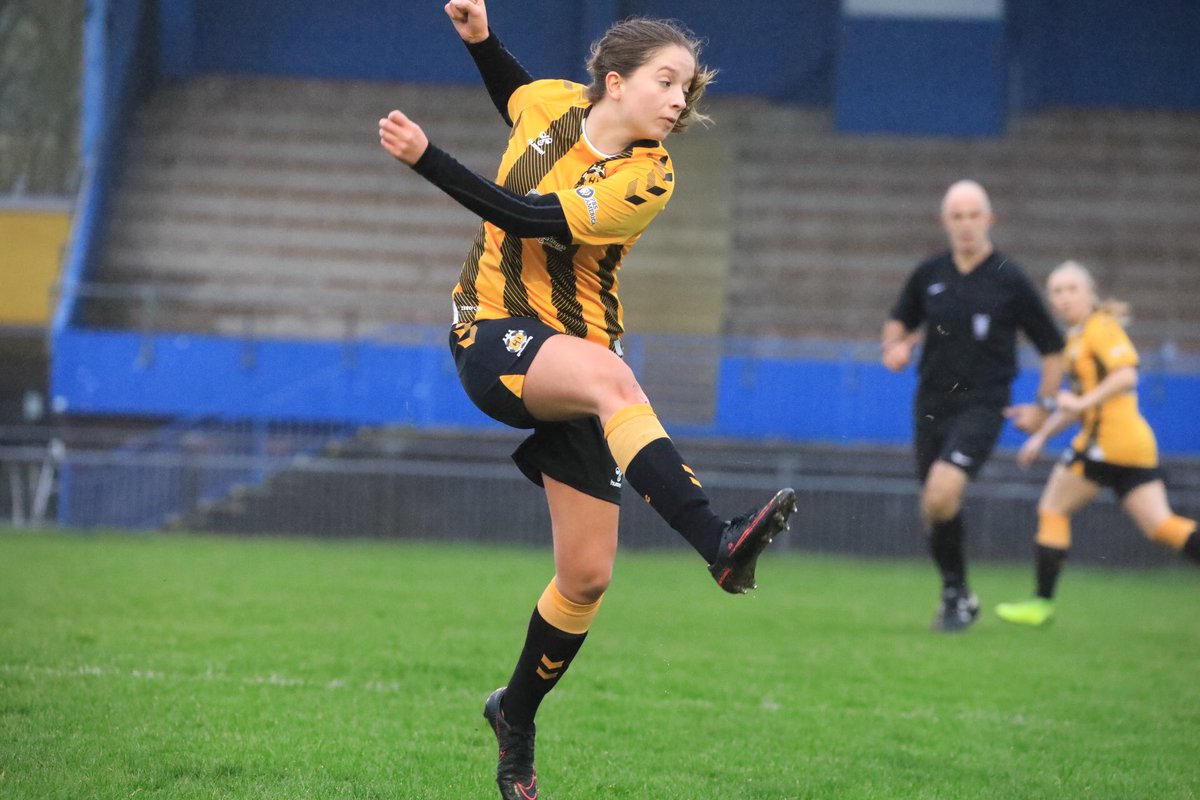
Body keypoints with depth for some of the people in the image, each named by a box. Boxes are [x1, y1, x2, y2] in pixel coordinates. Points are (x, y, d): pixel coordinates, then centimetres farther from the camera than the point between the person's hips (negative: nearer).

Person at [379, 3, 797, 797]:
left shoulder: (647, 181, -9)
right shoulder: (553, 103, -1)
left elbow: (528, 217, -21)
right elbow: (516, 94, 27)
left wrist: (426, 157, -25)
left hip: (574, 360, 1)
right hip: (493, 336, -1)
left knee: (586, 576, -2)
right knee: (610, 375, -35)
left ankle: (516, 716, 24)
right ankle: (718, 543, -53)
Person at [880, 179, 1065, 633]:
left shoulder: (1009, 281, -4)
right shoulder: (928, 275, 5)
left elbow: (1053, 347, 5)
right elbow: (899, 322, 22)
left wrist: (1043, 405, 2)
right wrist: (895, 345, 0)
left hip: (982, 407, -5)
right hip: (931, 404, 5)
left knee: (942, 491, -25)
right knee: (933, 506, 7)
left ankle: (956, 594, -10)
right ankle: (955, 595, 25)